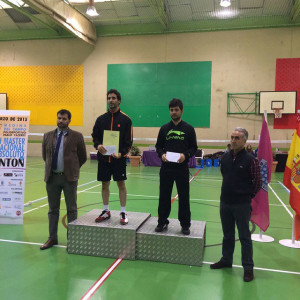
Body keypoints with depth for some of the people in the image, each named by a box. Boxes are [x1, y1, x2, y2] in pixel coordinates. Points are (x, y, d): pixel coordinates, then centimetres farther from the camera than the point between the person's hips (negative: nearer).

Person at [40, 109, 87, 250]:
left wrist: (72, 168, 9)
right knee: (53, 209, 12)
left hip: (69, 177, -3)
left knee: (71, 209, 6)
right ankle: (52, 238, 24)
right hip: (52, 177, 3)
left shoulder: (77, 136, -2)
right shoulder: (48, 136, 8)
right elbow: (45, 155, 18)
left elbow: (83, 157, 5)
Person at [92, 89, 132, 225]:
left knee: (121, 184, 2)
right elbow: (95, 136, 10)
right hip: (103, 157, 3)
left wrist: (122, 153, -17)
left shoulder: (125, 119, -1)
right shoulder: (101, 119, 7)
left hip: (119, 158, -3)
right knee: (105, 184, 10)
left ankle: (123, 212, 13)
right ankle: (106, 211, 23)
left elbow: (129, 140, -3)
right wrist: (98, 145, -11)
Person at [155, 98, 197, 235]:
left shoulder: (189, 129, 3)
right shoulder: (164, 128, 9)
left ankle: (185, 224, 18)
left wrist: (185, 155, -15)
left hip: (182, 168, -2)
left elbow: (194, 148, 4)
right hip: (166, 168, 2)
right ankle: (162, 222, 22)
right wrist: (161, 154, -9)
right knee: (164, 196, 8)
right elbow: (158, 146, 12)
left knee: (184, 197, 5)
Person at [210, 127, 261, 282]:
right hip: (225, 202, 5)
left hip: (242, 205, -5)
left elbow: (258, 182, -6)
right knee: (227, 235, 19)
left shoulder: (250, 159, -12)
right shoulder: (225, 157, 3)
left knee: (244, 237, 5)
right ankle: (226, 260, 35)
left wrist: (248, 196, 0)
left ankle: (248, 268, 19)